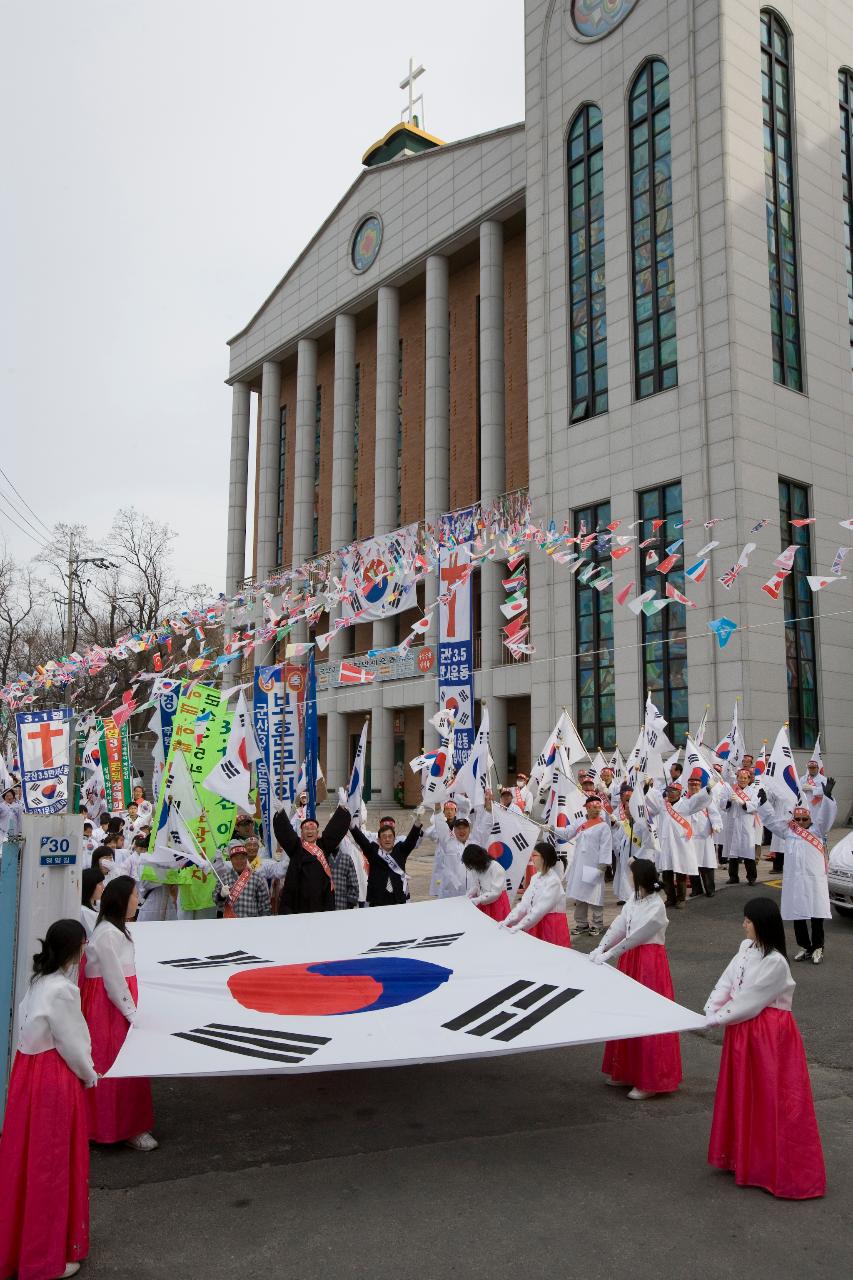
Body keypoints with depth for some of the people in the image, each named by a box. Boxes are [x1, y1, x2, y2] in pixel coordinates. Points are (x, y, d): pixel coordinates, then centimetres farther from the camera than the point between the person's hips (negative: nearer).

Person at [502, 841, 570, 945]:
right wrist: (508, 920, -7)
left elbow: (541, 908, -20)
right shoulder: (535, 878, 9)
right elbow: (525, 902, 5)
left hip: (552, 926, -7)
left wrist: (519, 927, -23)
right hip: (536, 925, 7)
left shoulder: (553, 881, -15)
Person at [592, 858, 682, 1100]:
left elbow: (634, 937, -20)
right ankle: (628, 1071, 27)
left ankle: (651, 1081, 8)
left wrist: (607, 955, -17)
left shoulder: (656, 907, -21)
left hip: (649, 962, -8)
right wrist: (600, 948, -8)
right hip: (630, 959, 8)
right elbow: (618, 925, 2)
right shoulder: (634, 898, 4)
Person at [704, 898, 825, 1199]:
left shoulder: (775, 962, -22)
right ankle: (743, 1155, 32)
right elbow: (727, 981, 2)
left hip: (768, 1034, -8)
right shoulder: (746, 948, 3)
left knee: (769, 1099, 1)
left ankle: (777, 1168, 13)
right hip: (743, 1030, 8)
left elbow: (751, 1000, -21)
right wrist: (711, 1010, -11)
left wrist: (718, 1019, -16)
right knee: (742, 1095, 17)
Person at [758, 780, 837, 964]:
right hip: (793, 879, 3)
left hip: (815, 879, -3)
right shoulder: (788, 830, 11)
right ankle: (804, 947, 19)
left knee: (817, 915, -2)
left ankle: (817, 948, 9)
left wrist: (827, 795, -23)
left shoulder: (817, 830, 4)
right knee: (797, 915, 8)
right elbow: (771, 819, 9)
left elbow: (826, 815, -10)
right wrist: (764, 801, -3)